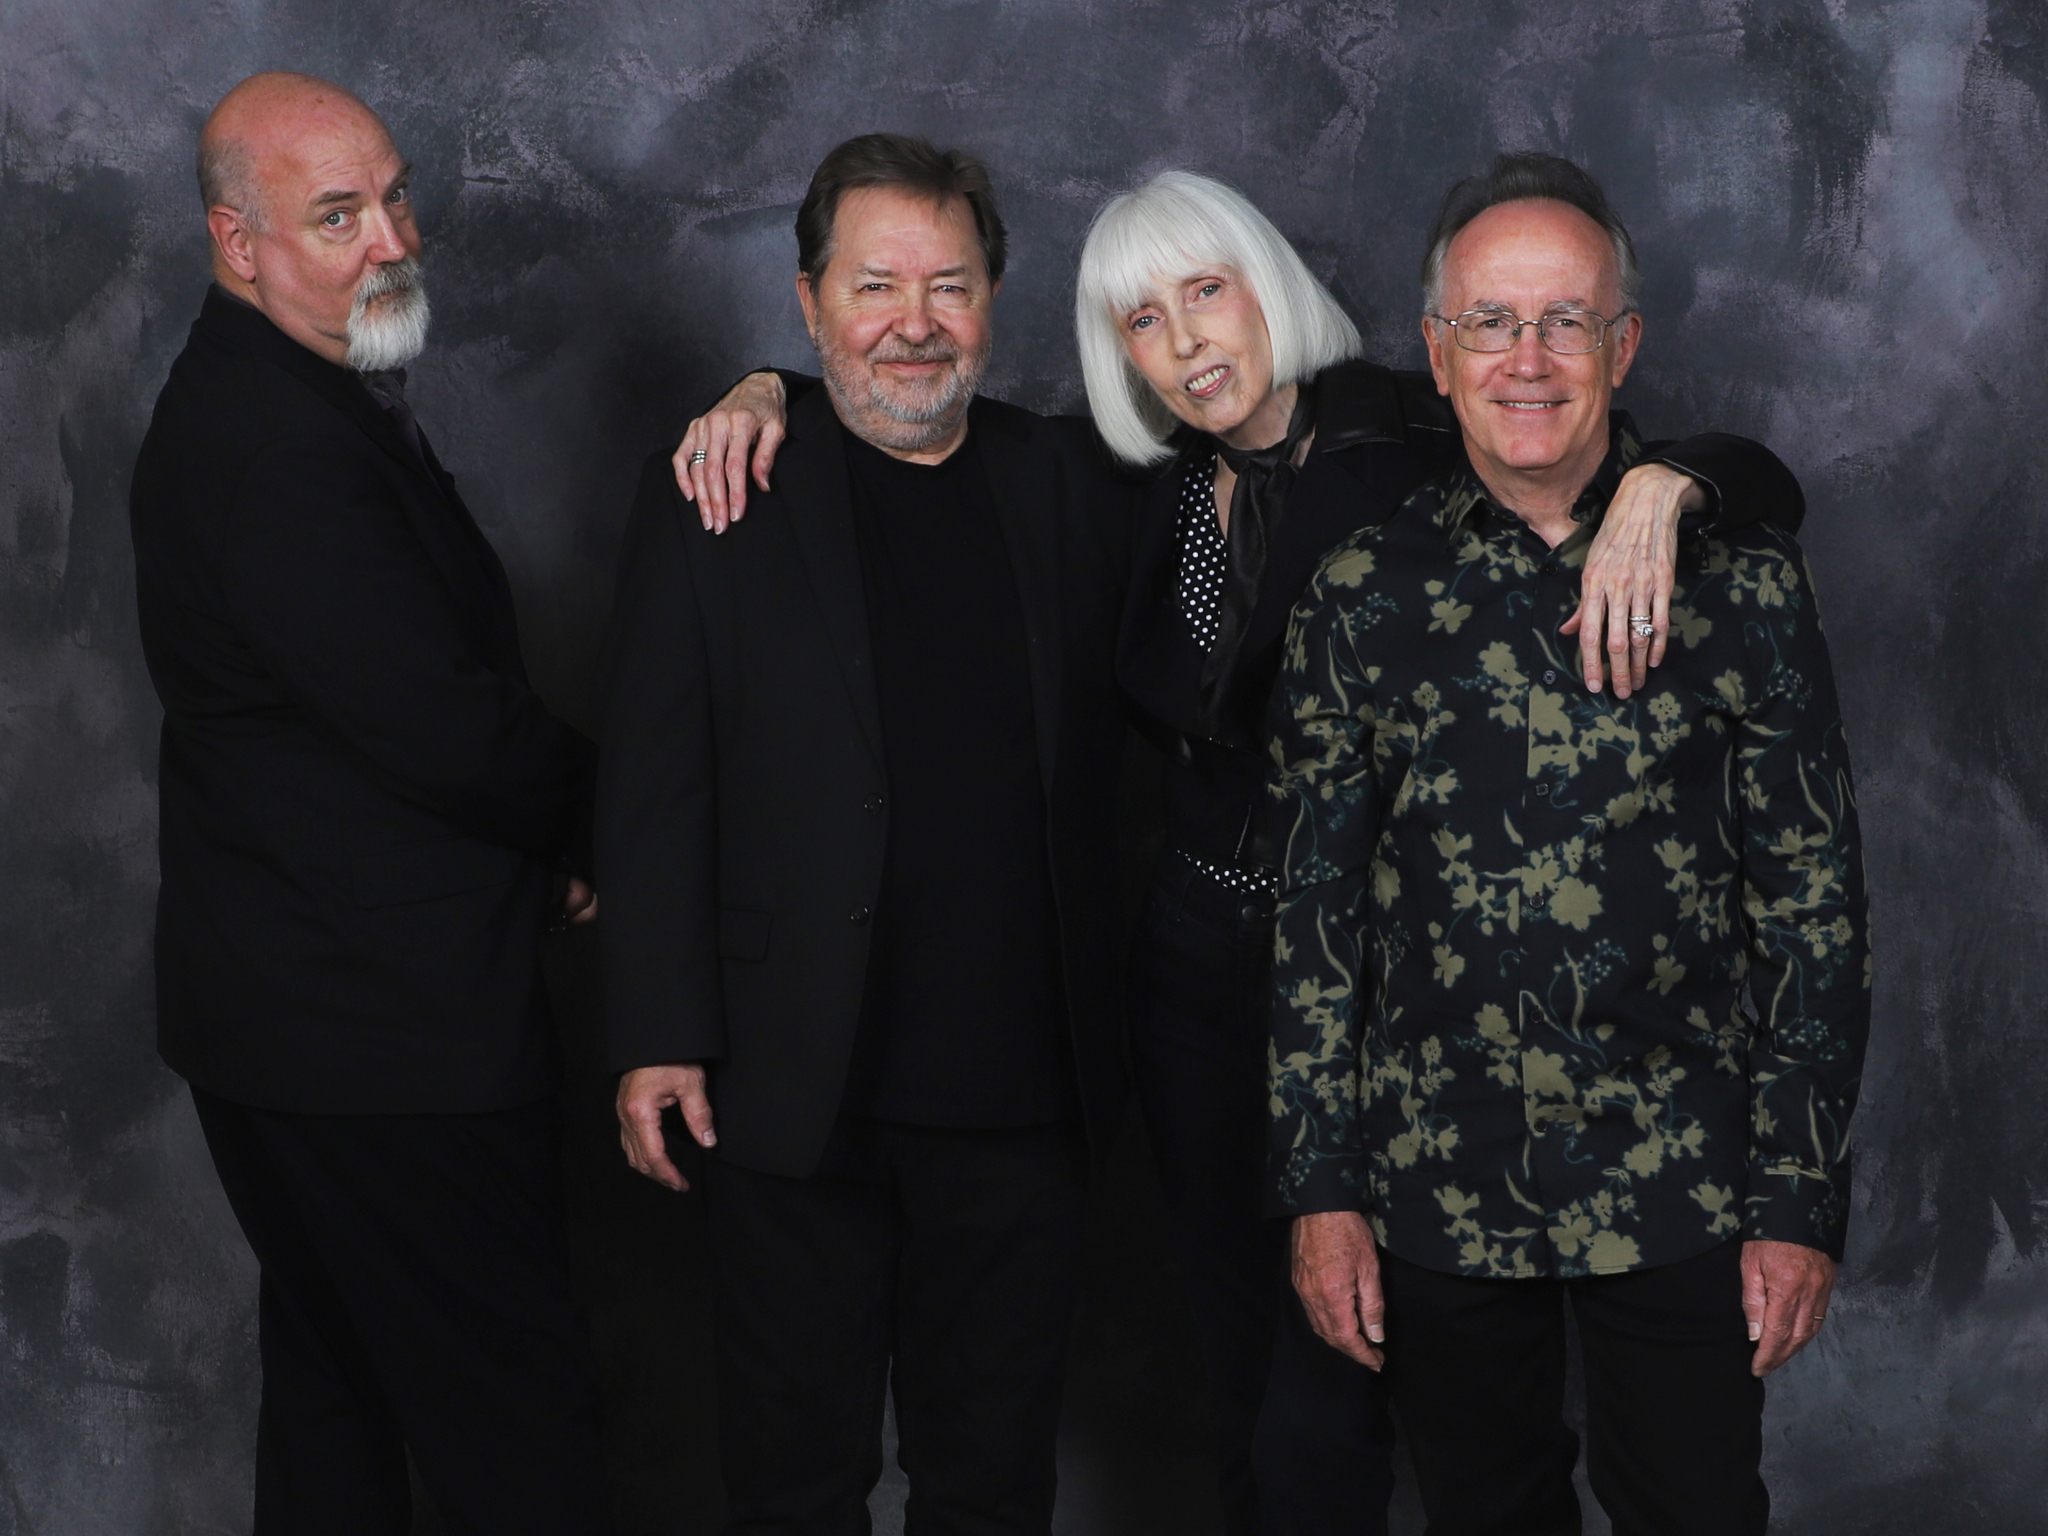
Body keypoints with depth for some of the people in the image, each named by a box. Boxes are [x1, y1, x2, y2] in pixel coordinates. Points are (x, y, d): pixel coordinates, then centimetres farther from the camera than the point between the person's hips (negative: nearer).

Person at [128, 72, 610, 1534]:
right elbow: (448, 735, -24)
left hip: (296, 1013, 11)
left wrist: (543, 835, 1)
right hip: (383, 1031, -11)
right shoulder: (272, 443, -22)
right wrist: (597, 804, -5)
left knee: (337, 1388, 21)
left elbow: (415, 681, 15)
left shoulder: (306, 398, 12)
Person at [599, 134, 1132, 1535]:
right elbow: (654, 785, -2)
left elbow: (1110, 747, 9)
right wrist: (658, 1040, -7)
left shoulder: (1067, 484, 7)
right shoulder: (714, 497, -1)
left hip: (1021, 1097, 2)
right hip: (798, 1089, -2)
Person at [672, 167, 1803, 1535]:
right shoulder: (1146, 489, 4)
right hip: (1197, 970, 5)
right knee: (1244, 1379, 17)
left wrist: (1657, 486, -32)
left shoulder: (1420, 451, -10)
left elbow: (1758, 486, -12)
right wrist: (769, 393, 2)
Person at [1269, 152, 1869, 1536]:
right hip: (1437, 1197, 1)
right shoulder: (1364, 592, 1)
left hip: (1684, 1192, -1)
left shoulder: (1742, 574, -3)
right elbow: (1317, 901, 4)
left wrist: (1804, 1201, -5)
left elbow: (1815, 900, -2)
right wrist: (1323, 1187, 0)